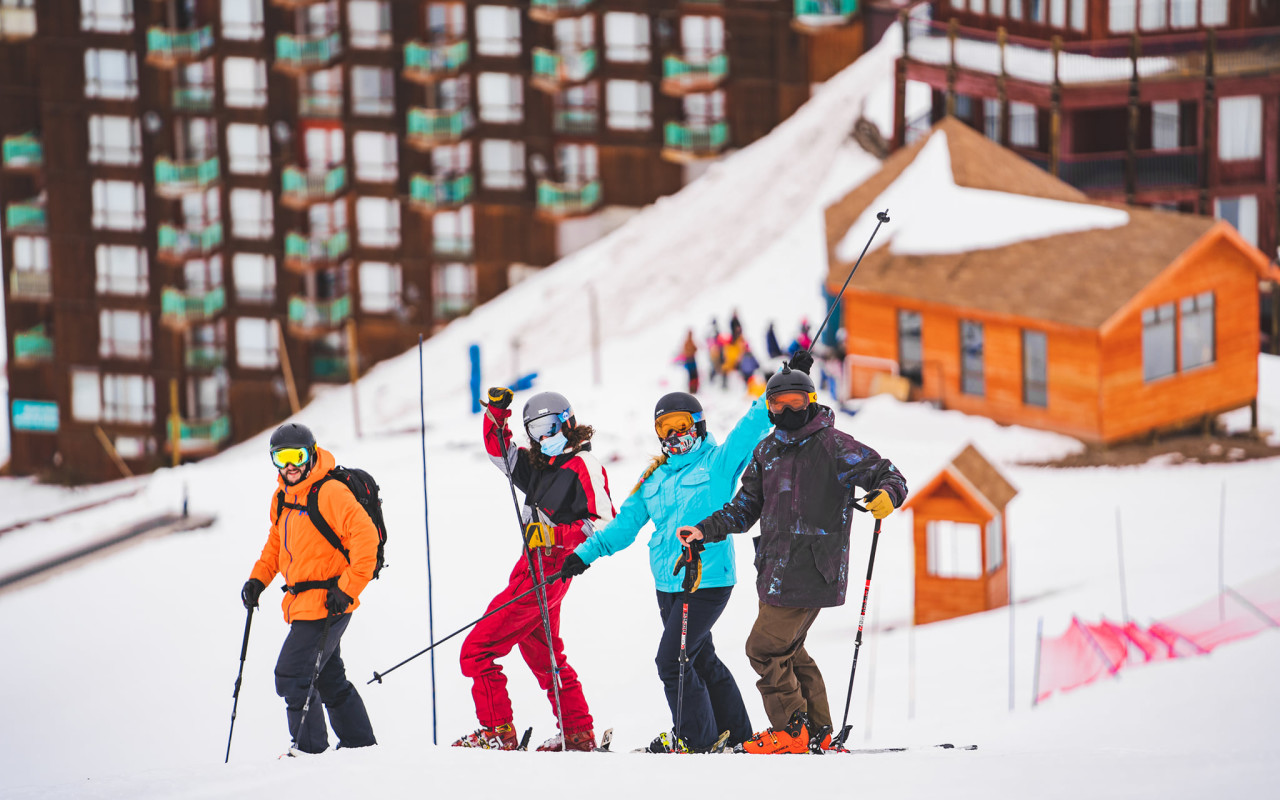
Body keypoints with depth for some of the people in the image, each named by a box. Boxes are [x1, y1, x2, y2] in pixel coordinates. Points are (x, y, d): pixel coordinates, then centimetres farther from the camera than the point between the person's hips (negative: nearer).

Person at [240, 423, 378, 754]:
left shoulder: (330, 493, -16)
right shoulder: (283, 498, 12)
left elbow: (365, 536, -23)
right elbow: (276, 542, 28)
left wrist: (348, 587, -24)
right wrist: (258, 578, 13)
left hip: (327, 602, -10)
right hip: (301, 603, 10)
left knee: (292, 677, -12)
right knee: (329, 680, 18)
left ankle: (310, 747, -5)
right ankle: (361, 743, 27)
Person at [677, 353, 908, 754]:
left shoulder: (835, 447, -7)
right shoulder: (768, 450, 14)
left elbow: (888, 474, -7)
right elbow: (746, 507, 22)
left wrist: (887, 494, -30)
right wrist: (705, 530, 10)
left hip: (811, 571, -8)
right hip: (776, 570, 8)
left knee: (765, 648, -9)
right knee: (786, 650, 13)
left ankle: (791, 732, 0)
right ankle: (818, 733, 21)